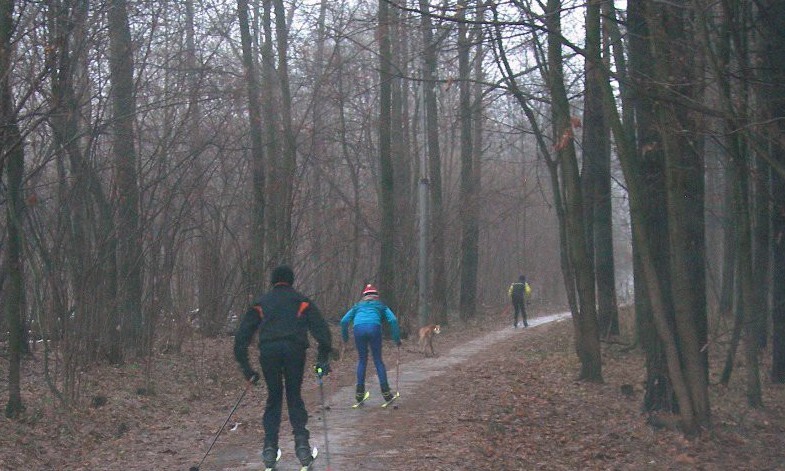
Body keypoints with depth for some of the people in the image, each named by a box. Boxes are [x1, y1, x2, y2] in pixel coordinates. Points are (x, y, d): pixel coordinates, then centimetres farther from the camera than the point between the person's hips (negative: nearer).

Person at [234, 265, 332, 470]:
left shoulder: (261, 303, 24)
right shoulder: (302, 301, 20)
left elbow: (242, 334, 17)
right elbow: (320, 328, 6)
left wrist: (244, 365, 16)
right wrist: (323, 358, 1)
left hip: (268, 351, 1)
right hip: (294, 349, -1)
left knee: (273, 398, 13)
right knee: (294, 397, 11)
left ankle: (270, 448, 4)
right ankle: (301, 443, -3)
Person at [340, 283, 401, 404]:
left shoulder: (358, 306, 32)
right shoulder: (380, 305, 27)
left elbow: (344, 321, 21)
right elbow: (393, 320, 12)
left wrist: (345, 337, 28)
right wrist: (397, 338, 13)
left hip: (358, 328, 1)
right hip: (374, 327, -1)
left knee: (362, 360, 14)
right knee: (378, 360, 8)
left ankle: (360, 392, 8)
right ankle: (385, 391, -1)